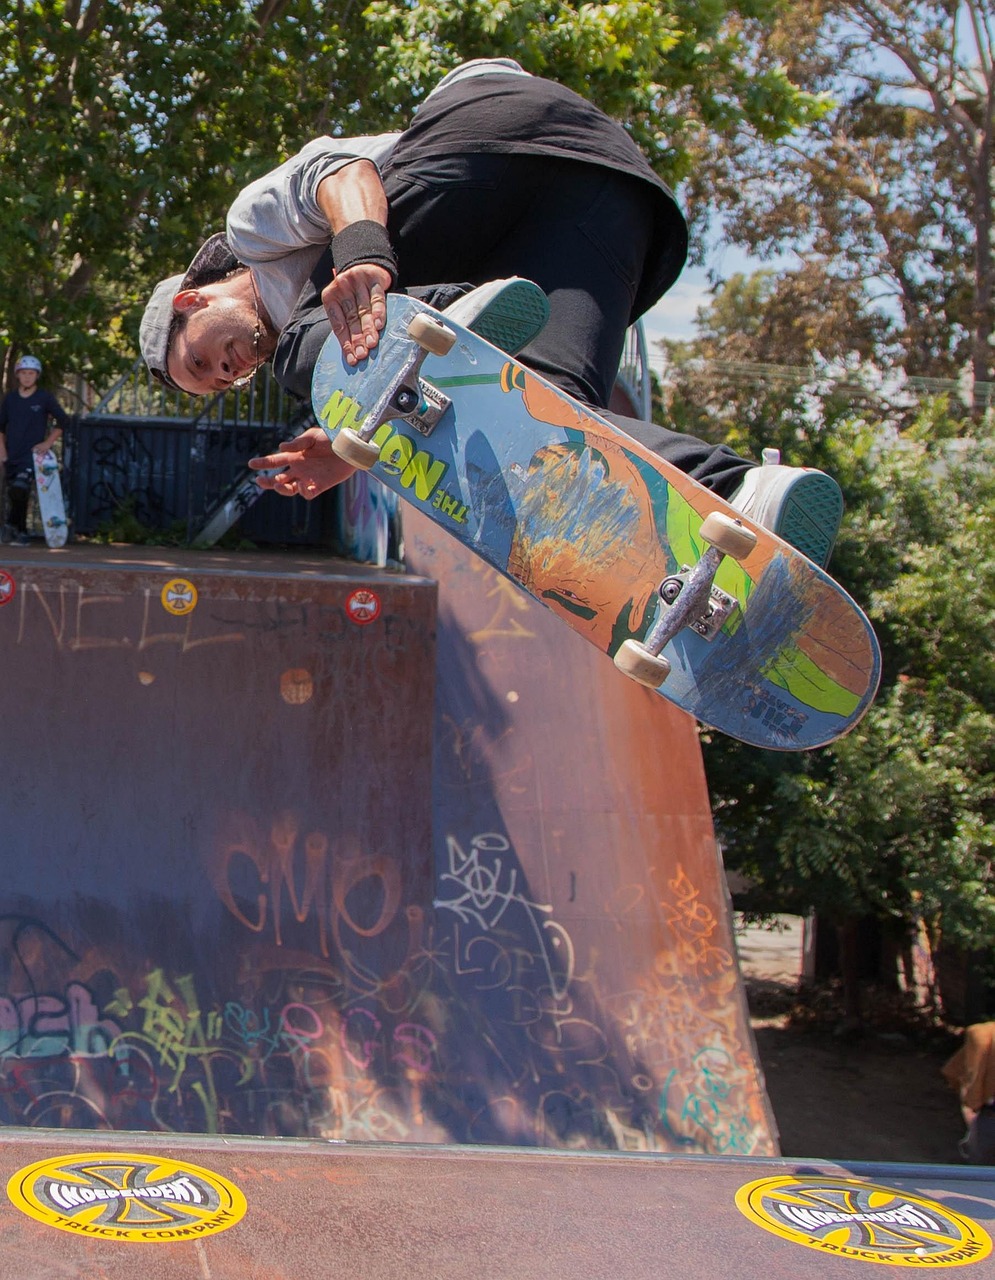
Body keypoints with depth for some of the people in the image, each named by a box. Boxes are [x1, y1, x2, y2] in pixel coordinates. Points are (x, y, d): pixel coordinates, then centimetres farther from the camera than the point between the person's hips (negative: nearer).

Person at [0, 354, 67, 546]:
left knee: (20, 489, -25)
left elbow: (63, 420, 4)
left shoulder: (45, 397, -2)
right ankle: (21, 532, 16)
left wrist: (48, 442, -3)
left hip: (33, 453, -4)